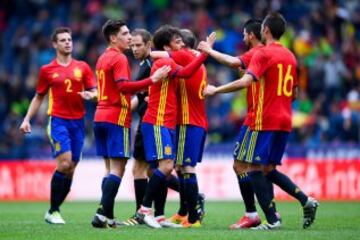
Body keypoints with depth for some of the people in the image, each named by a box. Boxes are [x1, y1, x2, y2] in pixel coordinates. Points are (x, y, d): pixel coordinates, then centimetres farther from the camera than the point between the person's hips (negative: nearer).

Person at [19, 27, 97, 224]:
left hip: (78, 121, 3)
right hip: (58, 121, -3)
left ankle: (55, 210, 13)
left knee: (71, 169, 2)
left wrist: (90, 95, -15)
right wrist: (27, 119, 6)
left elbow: (94, 92, 8)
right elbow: (39, 97, 14)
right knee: (64, 163, -18)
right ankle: (52, 211, -7)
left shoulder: (82, 67, 9)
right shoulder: (47, 70, 5)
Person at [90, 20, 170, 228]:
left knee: (111, 168, 11)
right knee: (117, 169, -9)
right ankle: (103, 214, -18)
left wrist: (139, 95, 24)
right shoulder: (119, 59, -11)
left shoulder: (103, 58, 17)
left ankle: (107, 217, 7)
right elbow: (124, 86, -25)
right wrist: (152, 80, -29)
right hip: (117, 118, -9)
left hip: (101, 117, 9)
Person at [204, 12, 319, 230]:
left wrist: (216, 90, -15)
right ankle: (306, 201, 1)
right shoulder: (290, 56, 14)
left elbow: (245, 81, -22)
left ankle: (272, 220, -8)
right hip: (284, 122, 7)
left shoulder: (263, 54, -9)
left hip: (265, 121, -7)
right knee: (269, 169, 15)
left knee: (256, 169, -1)